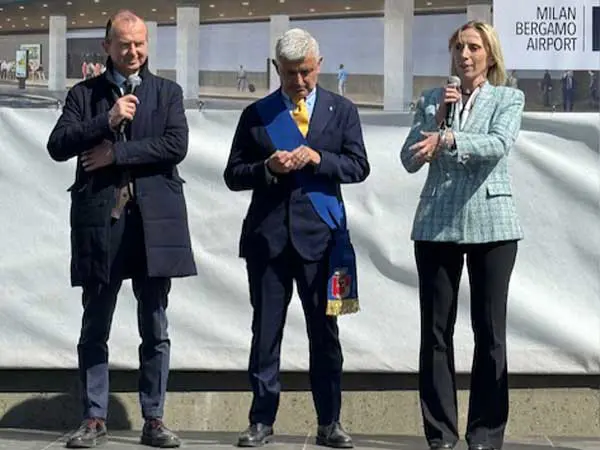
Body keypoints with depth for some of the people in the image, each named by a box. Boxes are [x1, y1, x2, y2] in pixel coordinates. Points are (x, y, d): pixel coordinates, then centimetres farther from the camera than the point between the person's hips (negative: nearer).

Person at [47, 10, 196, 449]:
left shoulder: (168, 92, 11)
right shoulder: (84, 94, 11)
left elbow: (177, 145, -5)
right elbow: (58, 146, -1)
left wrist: (116, 153, -8)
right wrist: (106, 122, -13)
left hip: (154, 219, 0)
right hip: (99, 219, 0)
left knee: (156, 329, 4)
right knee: (95, 328, 4)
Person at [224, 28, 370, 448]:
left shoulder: (342, 111, 9)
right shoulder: (256, 114, 9)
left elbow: (358, 166, 2)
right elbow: (234, 175, 7)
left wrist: (318, 159, -14)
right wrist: (268, 168, -12)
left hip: (319, 233, 0)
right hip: (267, 235, 0)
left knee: (324, 330, 3)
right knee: (266, 330, 4)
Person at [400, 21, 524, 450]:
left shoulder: (508, 99, 6)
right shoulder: (431, 100, 12)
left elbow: (498, 145, -13)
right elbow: (410, 160, 4)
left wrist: (447, 138, -25)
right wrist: (437, 119, -7)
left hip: (491, 224, -2)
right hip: (437, 224, 2)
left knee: (490, 329, 1)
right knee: (436, 329, 2)